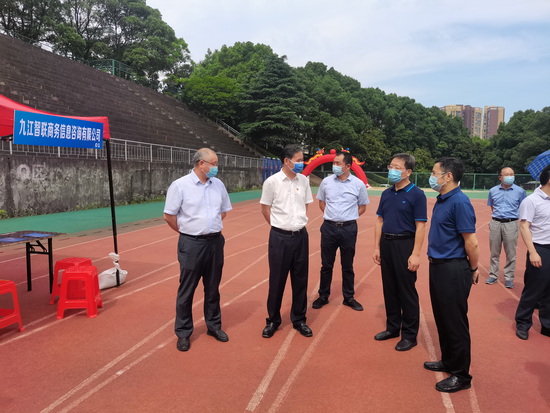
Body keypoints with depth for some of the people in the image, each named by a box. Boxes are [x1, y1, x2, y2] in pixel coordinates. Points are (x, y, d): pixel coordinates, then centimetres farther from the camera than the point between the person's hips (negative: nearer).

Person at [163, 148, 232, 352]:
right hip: (191, 243, -4)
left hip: (215, 242, 4)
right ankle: (183, 333, 21)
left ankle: (214, 326, 32)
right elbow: (169, 215, -6)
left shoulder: (218, 184, 4)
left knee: (213, 288, 16)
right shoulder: (180, 185, -10)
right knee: (187, 290, 7)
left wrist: (212, 226, 12)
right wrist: (186, 231, 2)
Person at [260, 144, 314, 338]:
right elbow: (265, 209, -1)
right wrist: (281, 226, 5)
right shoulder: (272, 182, -9)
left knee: (300, 280, 10)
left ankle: (299, 320, 26)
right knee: (277, 280, 6)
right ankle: (273, 321, 23)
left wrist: (299, 223, 9)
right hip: (280, 237, -3)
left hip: (301, 235, 4)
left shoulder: (304, 180, 3)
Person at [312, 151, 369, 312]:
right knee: (326, 265, 10)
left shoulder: (358, 184, -4)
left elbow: (363, 206, 8)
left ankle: (349, 298, 25)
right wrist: (330, 215, 4)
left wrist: (349, 218, -1)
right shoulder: (326, 181, 0)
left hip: (349, 228, -1)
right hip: (329, 227, 1)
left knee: (347, 266, 10)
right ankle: (323, 296, 24)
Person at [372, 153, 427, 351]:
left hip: (404, 244, -6)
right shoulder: (386, 194, 9)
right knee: (389, 289, 14)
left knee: (407, 291, 2)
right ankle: (392, 327, 30)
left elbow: (420, 226, -12)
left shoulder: (417, 194, -8)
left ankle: (409, 334, 17)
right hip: (386, 243, 6)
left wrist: (415, 254, -17)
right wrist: (377, 247, 8)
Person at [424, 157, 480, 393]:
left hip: (453, 270, -9)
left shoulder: (459, 202, -20)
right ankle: (448, 362, 37)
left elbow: (471, 242, -19)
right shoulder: (442, 200, 9)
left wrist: (473, 269, -7)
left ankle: (461, 376, 19)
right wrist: (435, 263, 15)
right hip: (438, 267, 9)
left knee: (455, 323, 3)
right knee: (442, 319, 20)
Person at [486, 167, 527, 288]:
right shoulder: (493, 191, 6)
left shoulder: (520, 191, 0)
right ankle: (493, 275, 19)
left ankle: (509, 278, 12)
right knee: (494, 252, 8)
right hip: (495, 223, 2)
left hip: (511, 224, -2)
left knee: (511, 253, 1)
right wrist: (493, 220, 8)